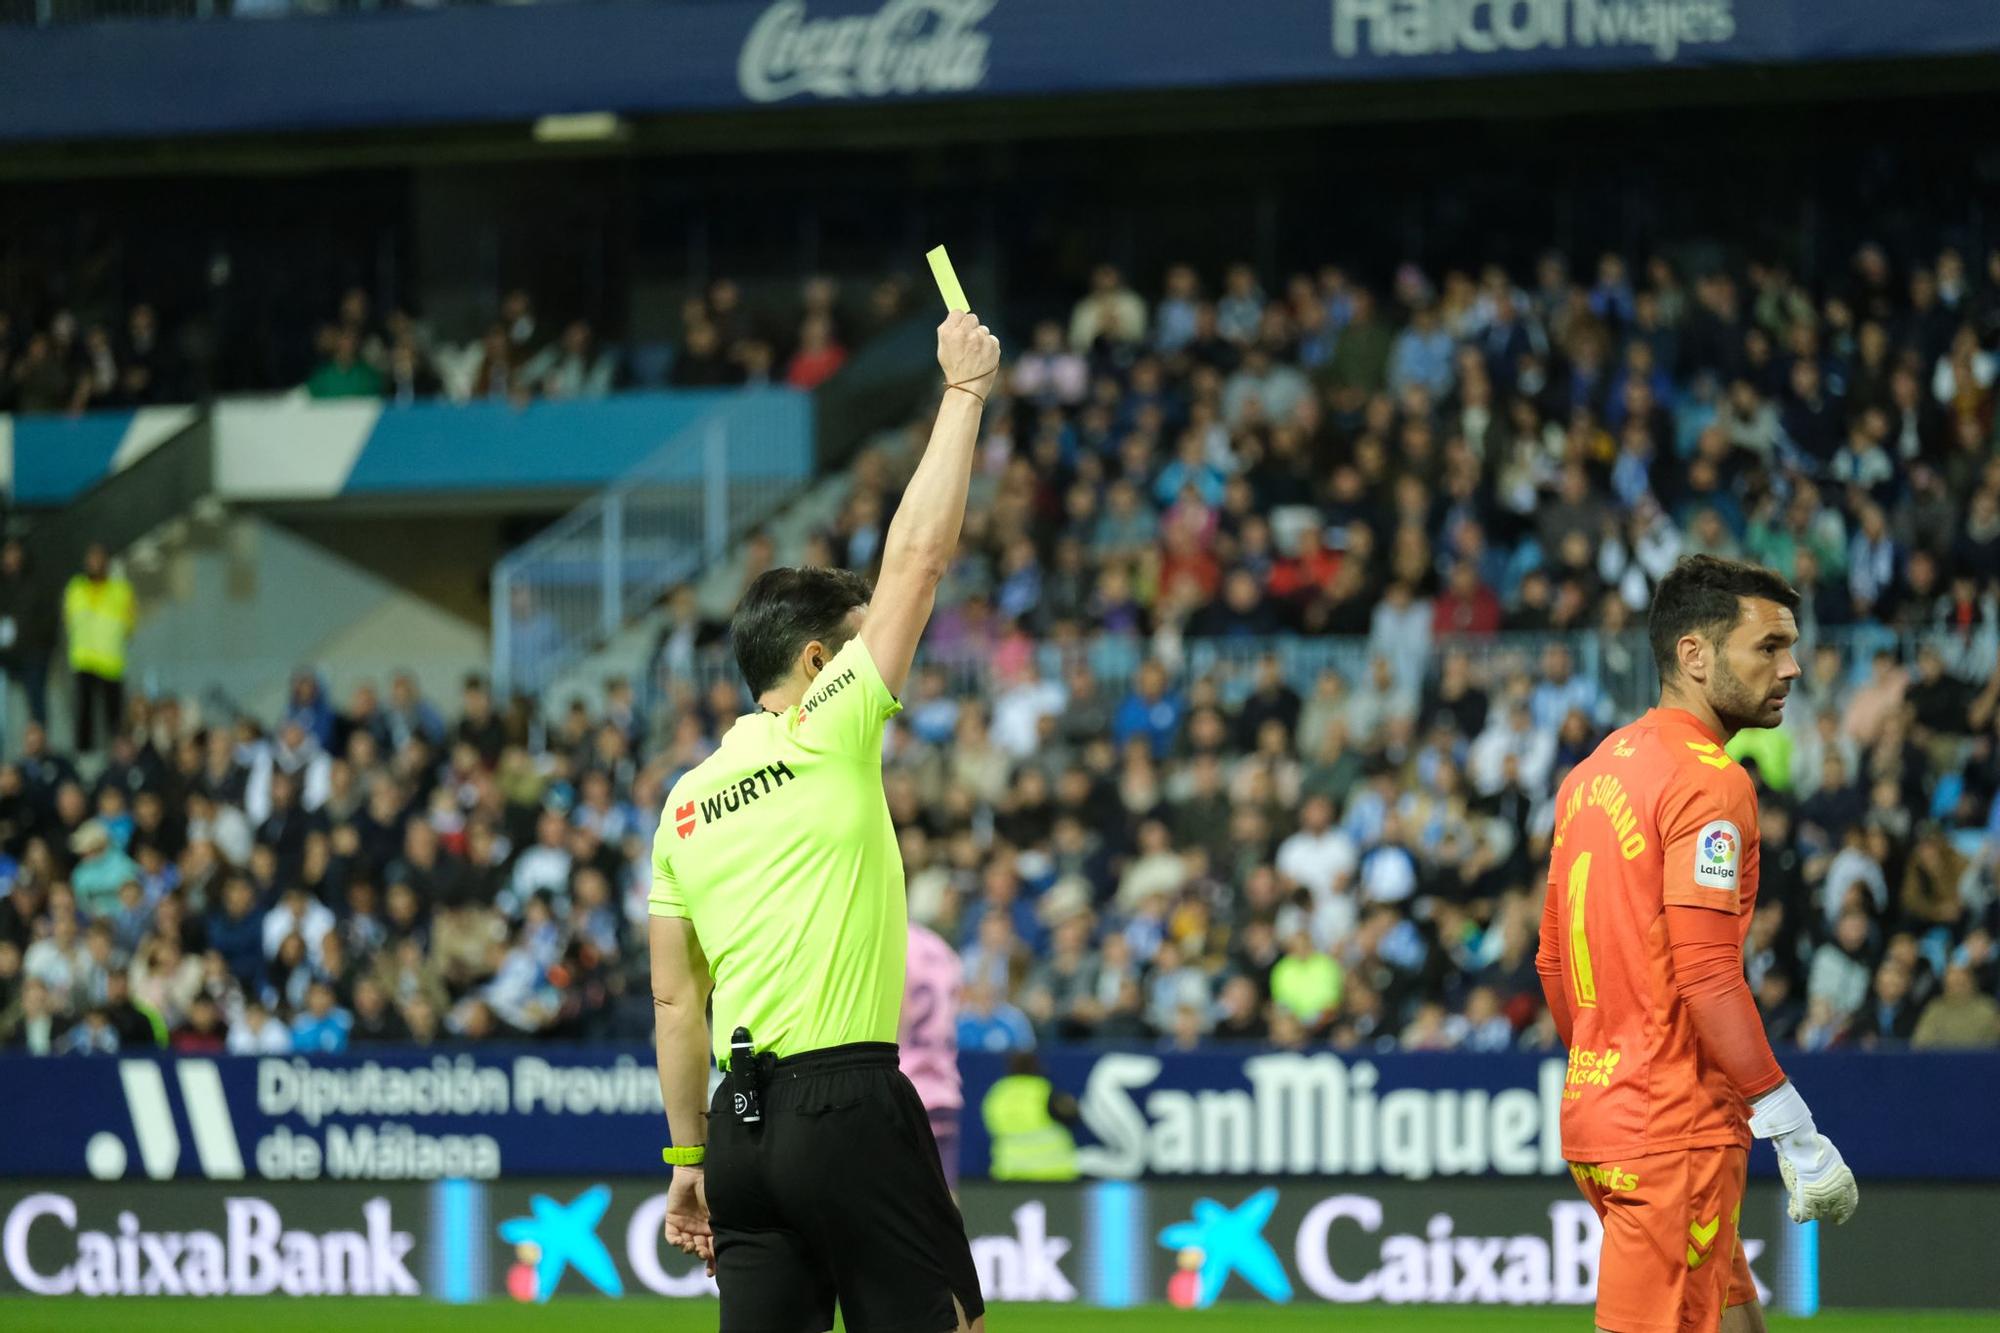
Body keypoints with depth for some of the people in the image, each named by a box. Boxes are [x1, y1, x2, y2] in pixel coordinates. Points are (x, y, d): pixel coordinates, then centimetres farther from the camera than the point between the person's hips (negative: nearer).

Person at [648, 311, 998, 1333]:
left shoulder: (685, 803, 15)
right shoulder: (828, 736, -4)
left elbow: (673, 999, 15)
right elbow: (918, 555, -3)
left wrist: (688, 1158, 19)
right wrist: (964, 392, 5)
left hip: (743, 1121, 7)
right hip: (847, 1099, -7)